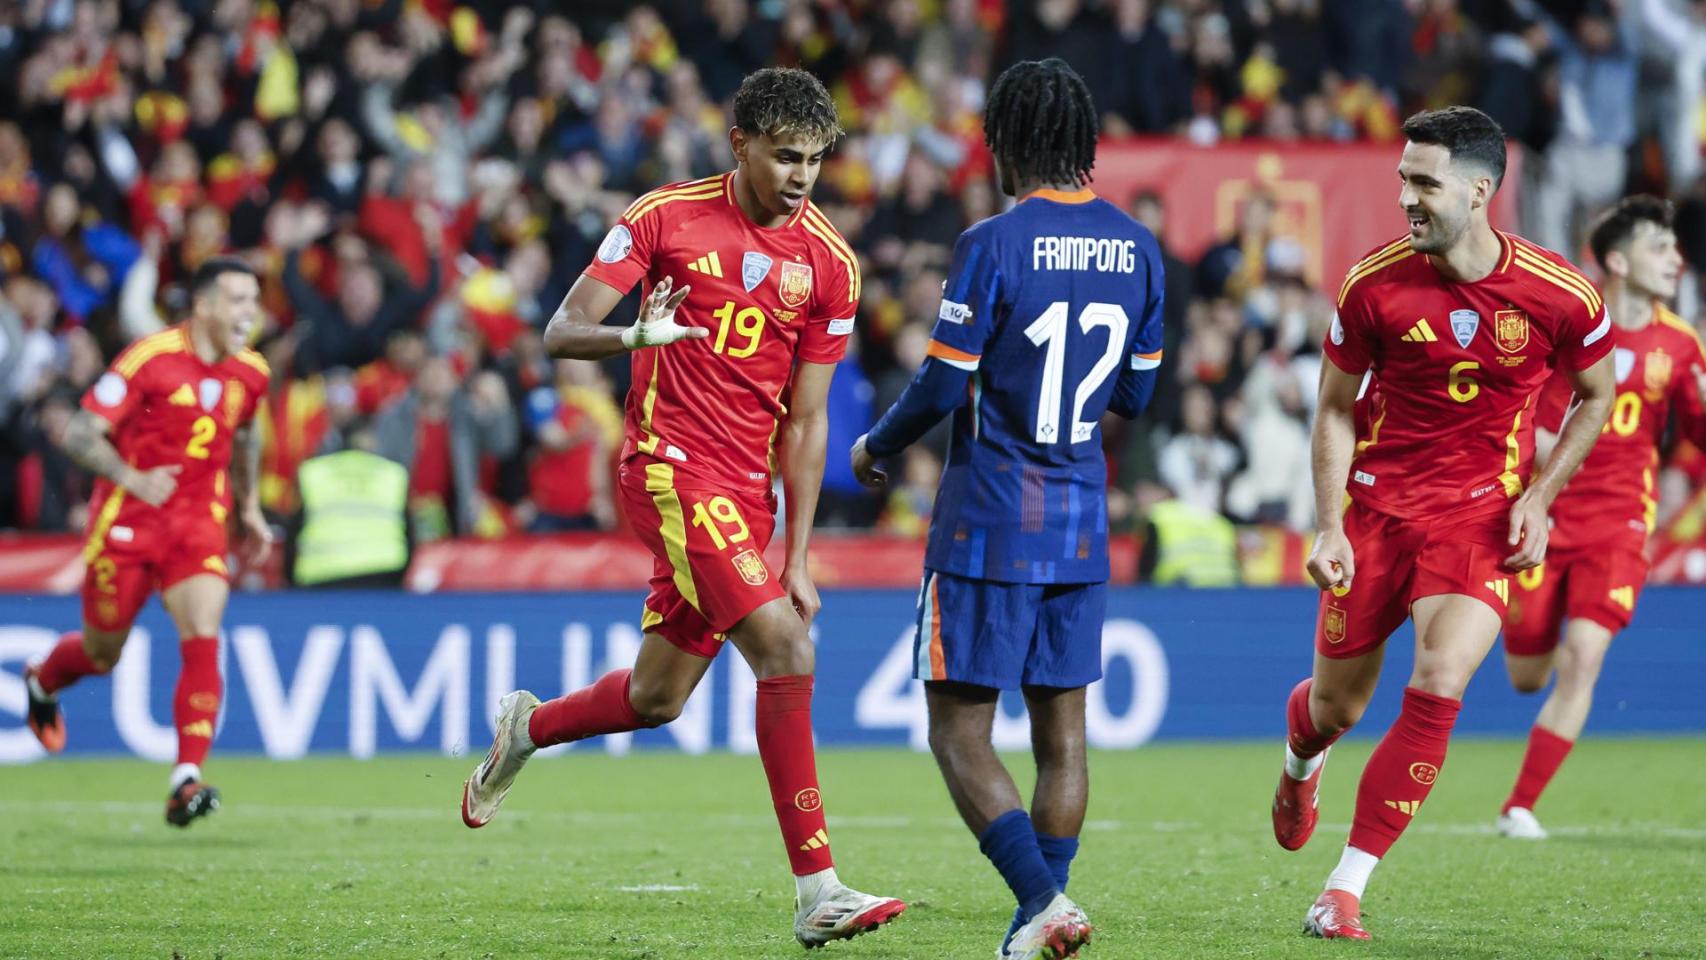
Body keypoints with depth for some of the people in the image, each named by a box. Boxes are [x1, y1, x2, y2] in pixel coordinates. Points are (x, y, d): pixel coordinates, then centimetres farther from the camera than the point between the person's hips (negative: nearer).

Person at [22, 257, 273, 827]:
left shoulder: (250, 372, 2)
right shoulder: (149, 358, -16)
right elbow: (80, 434, -16)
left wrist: (250, 509, 20)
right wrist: (132, 478, -29)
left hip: (199, 526, 3)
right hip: (127, 523, -3)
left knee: (203, 641, -19)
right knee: (102, 655, 11)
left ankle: (187, 781, -22)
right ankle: (42, 683, 48)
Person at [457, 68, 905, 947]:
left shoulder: (830, 264, 4)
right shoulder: (665, 217, -5)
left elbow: (803, 420, 7)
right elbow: (562, 332, -5)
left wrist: (797, 558, 4)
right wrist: (635, 335, -28)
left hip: (746, 489, 5)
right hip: (670, 467, -5)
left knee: (658, 696, 11)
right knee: (784, 650, -20)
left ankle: (526, 728, 43)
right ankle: (817, 892, -20)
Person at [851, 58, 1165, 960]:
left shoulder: (994, 244, -14)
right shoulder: (1137, 249, 4)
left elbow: (942, 385, -12)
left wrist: (875, 447, 6)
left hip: (989, 525, -6)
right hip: (1081, 527, 6)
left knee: (959, 731, -2)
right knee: (1060, 731, 11)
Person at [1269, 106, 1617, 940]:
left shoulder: (1558, 295, -11)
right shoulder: (1374, 284, -10)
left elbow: (1597, 395, 7)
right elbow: (1336, 408, 2)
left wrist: (1537, 496, -3)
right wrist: (1329, 528, -7)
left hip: (1480, 518, -1)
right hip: (1378, 504, 1)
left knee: (1437, 690, -21)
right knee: (1337, 706, 9)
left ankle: (1346, 889, -12)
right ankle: (1301, 758, 50)